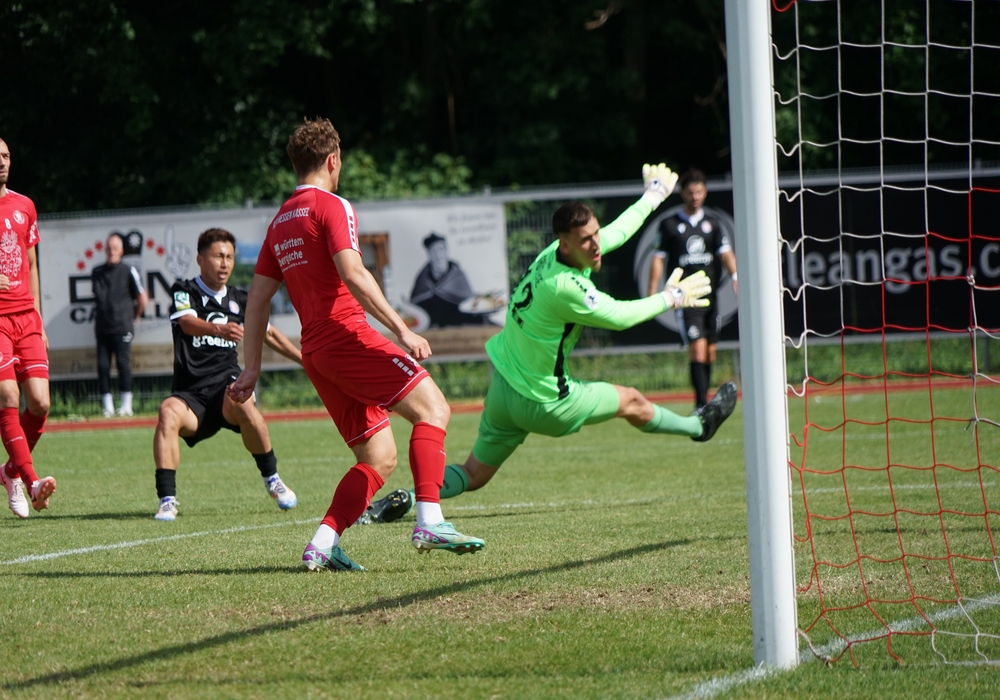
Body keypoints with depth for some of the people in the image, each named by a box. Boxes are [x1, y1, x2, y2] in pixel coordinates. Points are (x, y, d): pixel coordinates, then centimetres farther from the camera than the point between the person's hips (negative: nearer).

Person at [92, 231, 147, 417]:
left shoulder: (129, 271, 0)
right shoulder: (97, 273, 11)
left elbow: (142, 299, 5)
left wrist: (132, 317, 12)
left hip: (122, 327, -4)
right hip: (102, 328, 4)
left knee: (123, 363, -7)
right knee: (103, 365, -1)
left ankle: (126, 405, -2)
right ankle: (107, 407, 3)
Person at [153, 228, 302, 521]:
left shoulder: (239, 300, 14)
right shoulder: (185, 291, 0)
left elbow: (270, 334, 31)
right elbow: (188, 323, -22)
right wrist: (218, 329, -44)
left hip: (227, 384, 2)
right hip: (190, 394, -2)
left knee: (241, 403, -33)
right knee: (169, 412, -34)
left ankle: (272, 479, -13)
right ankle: (167, 501, -33)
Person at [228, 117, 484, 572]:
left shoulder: (280, 221, 21)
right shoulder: (331, 207, -4)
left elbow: (257, 300, 20)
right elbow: (353, 276, -18)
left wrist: (252, 368, 20)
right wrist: (402, 330, -22)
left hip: (314, 354, 8)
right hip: (346, 335, -8)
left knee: (380, 458, 8)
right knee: (432, 409, -10)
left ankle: (323, 544, -6)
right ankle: (429, 522, -24)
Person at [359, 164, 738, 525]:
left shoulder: (554, 253, -5)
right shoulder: (564, 287, -30)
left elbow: (618, 230, 15)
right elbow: (620, 316, -14)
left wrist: (653, 196, 29)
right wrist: (670, 298, 2)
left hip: (503, 386, 8)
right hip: (542, 402, -8)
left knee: (474, 474, 14)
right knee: (631, 402, 15)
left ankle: (402, 499, -4)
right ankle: (698, 427, 39)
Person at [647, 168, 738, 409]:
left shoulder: (712, 223, 12)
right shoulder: (669, 225, 2)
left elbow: (725, 253, 7)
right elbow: (658, 260, 3)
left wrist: (736, 276, -12)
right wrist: (652, 295, -3)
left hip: (710, 296, 4)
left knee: (710, 353, 7)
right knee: (697, 348, -16)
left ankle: (703, 402, 18)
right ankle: (701, 404, -20)